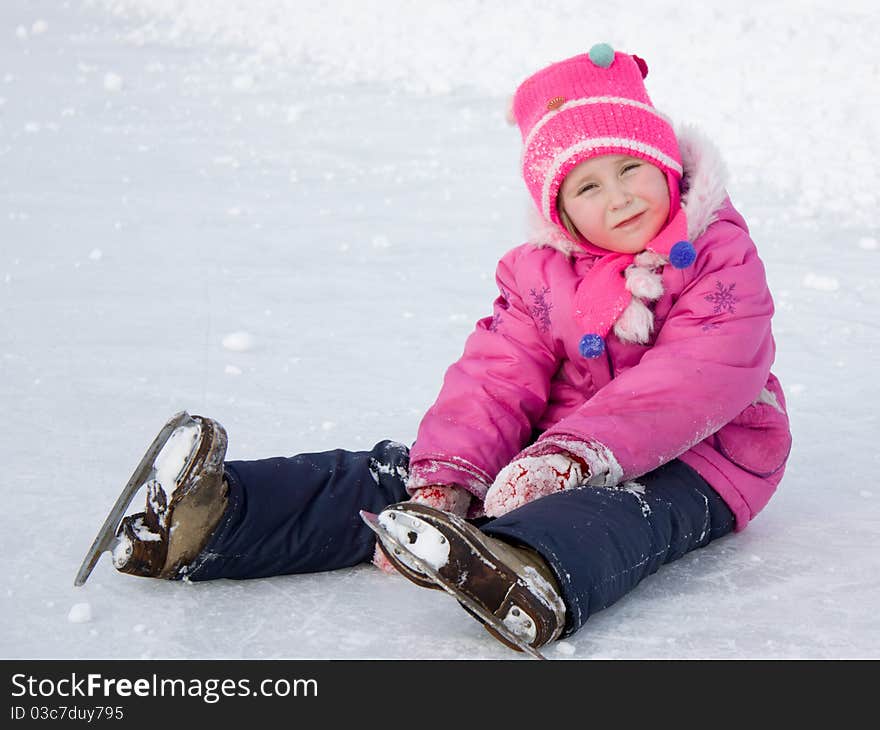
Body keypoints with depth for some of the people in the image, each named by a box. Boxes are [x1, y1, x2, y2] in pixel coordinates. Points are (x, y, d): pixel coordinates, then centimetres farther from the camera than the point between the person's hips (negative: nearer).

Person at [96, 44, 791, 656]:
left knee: (626, 506, -40)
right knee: (408, 468, -14)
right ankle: (213, 523, -28)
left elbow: (692, 383, -24)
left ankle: (531, 580, -75)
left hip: (692, 458, -4)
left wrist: (576, 455, -36)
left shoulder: (722, 261, -9)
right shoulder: (540, 274, 4)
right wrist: (448, 478, -26)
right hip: (561, 440, 5)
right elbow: (496, 377, -6)